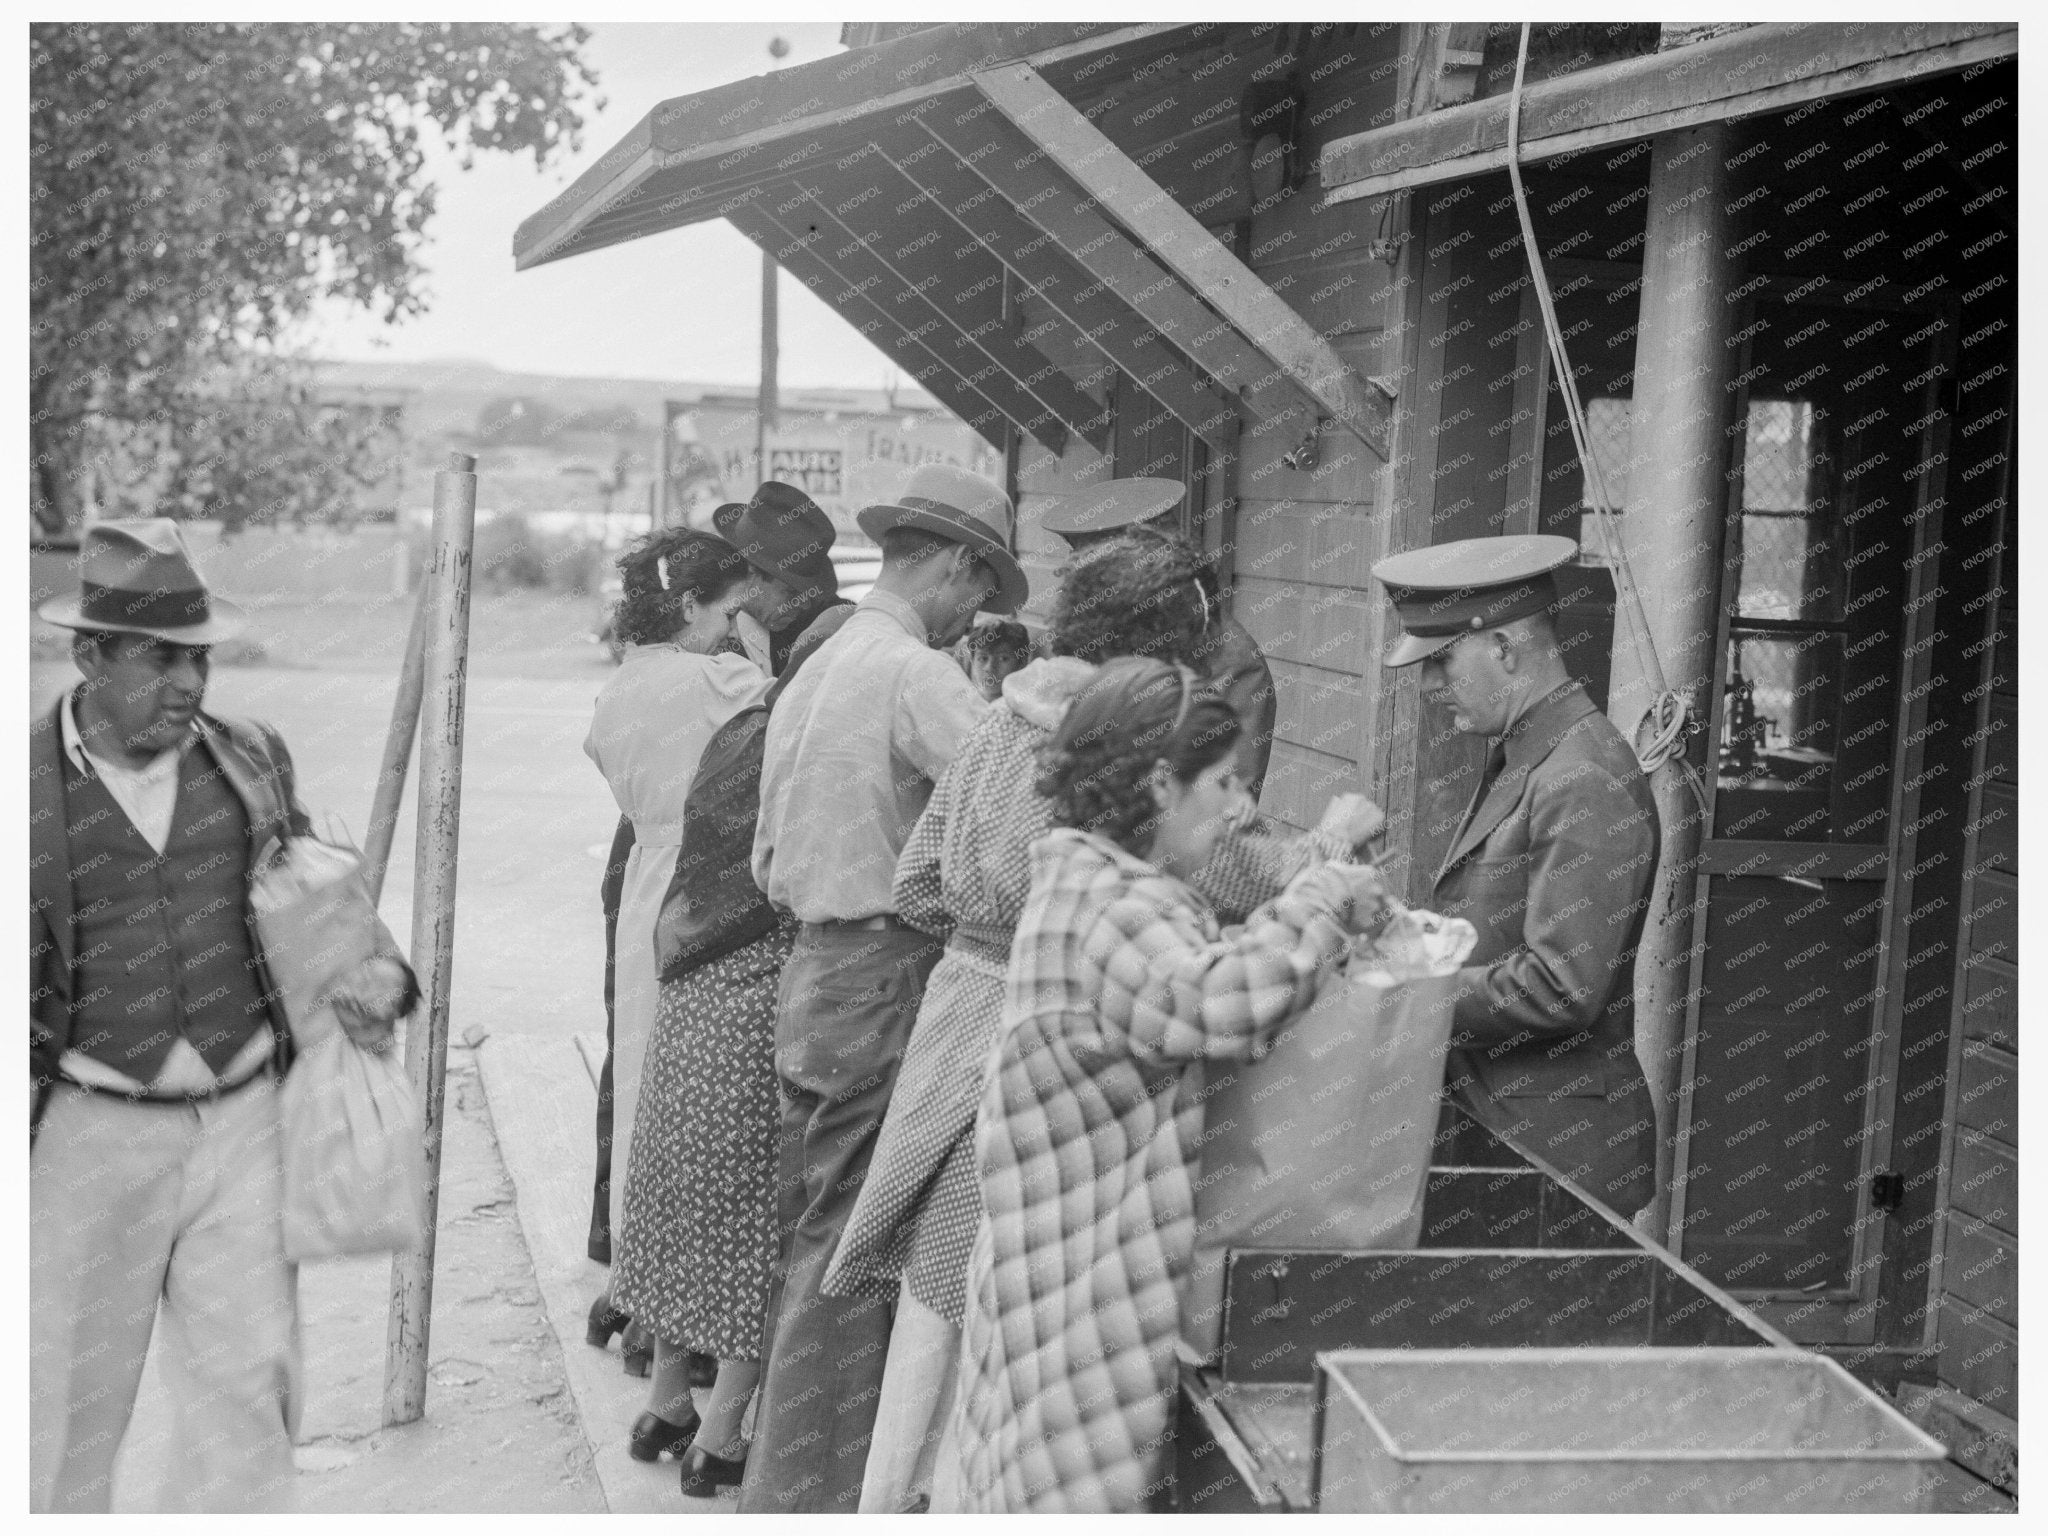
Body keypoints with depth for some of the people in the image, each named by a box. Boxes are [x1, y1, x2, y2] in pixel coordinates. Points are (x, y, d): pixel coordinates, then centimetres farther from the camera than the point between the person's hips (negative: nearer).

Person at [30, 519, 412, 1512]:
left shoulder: (249, 761, 4)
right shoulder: (31, 786, -6)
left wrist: (375, 985, -4)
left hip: (243, 1122, 3)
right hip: (92, 1134, -2)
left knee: (250, 1383, 5)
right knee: (71, 1399, 10)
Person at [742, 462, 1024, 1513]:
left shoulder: (814, 671, 15)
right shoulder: (918, 675, -13)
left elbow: (767, 862, 18)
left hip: (811, 973, 9)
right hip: (882, 982, -9)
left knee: (815, 1232, 16)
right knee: (848, 1246, -2)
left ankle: (786, 1478, 27)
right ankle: (814, 1491, 6)